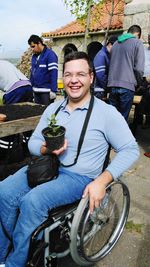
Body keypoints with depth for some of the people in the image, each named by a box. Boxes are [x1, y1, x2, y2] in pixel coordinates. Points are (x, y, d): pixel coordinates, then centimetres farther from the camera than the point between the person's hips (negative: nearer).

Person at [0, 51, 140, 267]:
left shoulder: (106, 112, -7)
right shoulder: (53, 108, 8)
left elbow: (131, 149, -8)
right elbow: (33, 141, 12)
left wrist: (102, 181, -20)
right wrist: (46, 149, -13)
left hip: (78, 177, -4)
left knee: (32, 201, -27)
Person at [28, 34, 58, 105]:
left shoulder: (50, 54, -9)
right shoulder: (34, 56, 14)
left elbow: (53, 73, -15)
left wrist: (53, 90, -21)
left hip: (46, 91, -7)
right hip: (36, 91, 7)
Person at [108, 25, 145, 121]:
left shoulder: (116, 43, 17)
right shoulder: (137, 43, 1)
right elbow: (139, 68, -7)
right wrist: (139, 82, 9)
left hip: (112, 85, 5)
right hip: (127, 85, -5)